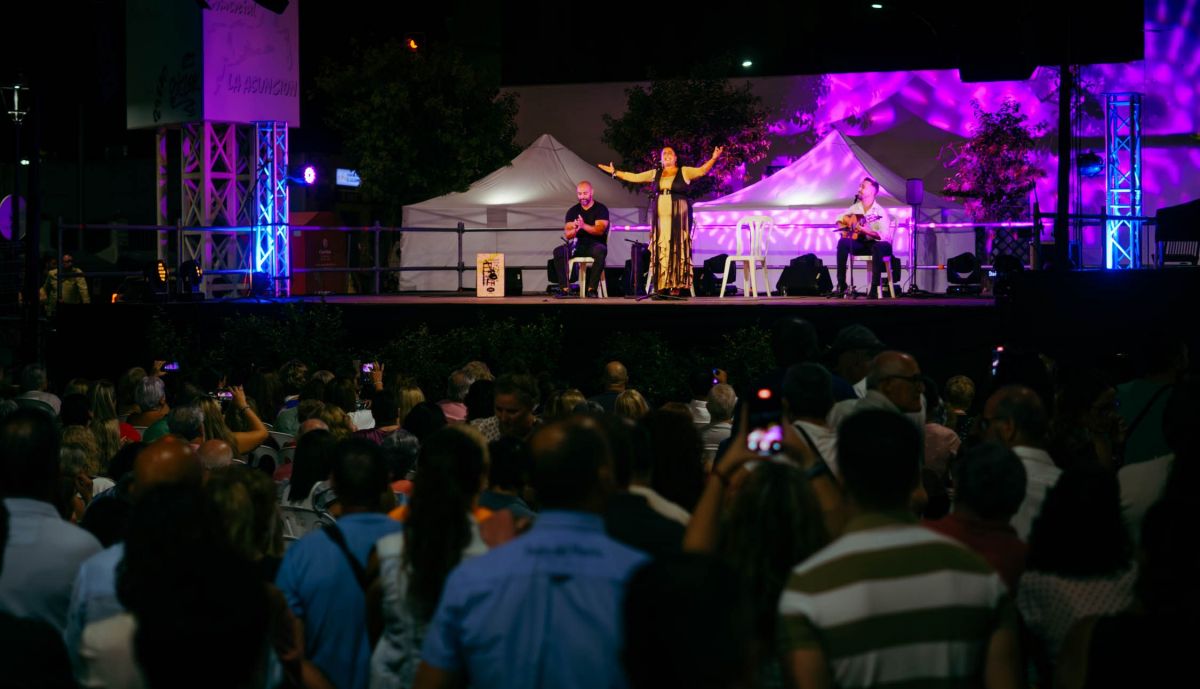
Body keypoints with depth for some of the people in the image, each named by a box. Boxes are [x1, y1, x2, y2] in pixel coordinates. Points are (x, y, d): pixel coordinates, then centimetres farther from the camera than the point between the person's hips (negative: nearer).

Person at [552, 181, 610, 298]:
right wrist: (574, 230, -26)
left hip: (596, 244, -4)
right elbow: (567, 234, -1)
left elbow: (600, 230, -18)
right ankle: (564, 288, -26)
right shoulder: (573, 211, 8)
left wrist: (584, 226, -35)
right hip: (579, 245, 4)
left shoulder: (601, 209, -3)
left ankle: (592, 288, -36)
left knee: (600, 251, -39)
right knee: (558, 251, -24)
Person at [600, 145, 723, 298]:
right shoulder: (655, 174, 14)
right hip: (661, 217, 4)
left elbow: (702, 170, -9)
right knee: (661, 249, -1)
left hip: (678, 216, -4)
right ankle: (661, 286, -2)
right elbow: (634, 177, 18)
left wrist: (713, 159, -25)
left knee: (677, 248, -7)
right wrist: (615, 172, 17)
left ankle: (677, 286, -10)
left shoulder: (684, 172, 3)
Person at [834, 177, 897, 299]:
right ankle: (841, 284, -25)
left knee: (879, 247, -41)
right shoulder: (855, 207, 7)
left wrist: (865, 230, -37)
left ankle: (874, 288, -39)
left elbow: (883, 235, -24)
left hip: (876, 243, -5)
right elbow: (840, 219, 21)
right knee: (843, 242, -25)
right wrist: (845, 220, -2)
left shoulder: (880, 212, -13)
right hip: (860, 243, 5)